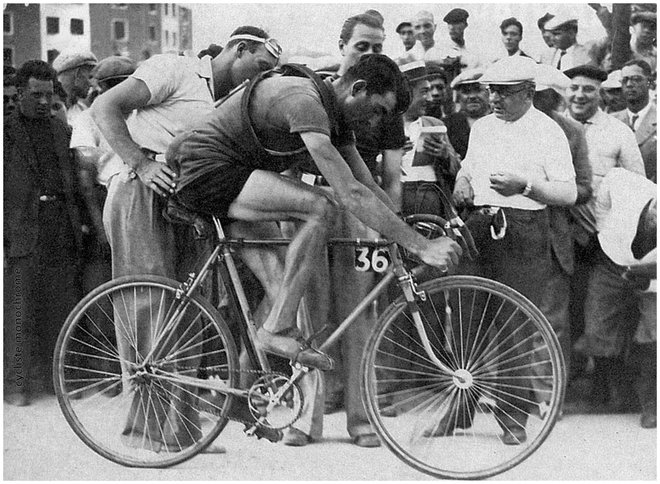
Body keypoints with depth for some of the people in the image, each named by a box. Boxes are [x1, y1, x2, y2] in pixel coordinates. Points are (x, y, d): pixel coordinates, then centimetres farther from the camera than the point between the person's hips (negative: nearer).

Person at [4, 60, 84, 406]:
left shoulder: (62, 130, 17)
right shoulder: (6, 131, 3)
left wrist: (79, 222, 11)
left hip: (62, 234, 4)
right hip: (22, 233, -4)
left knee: (62, 309, 6)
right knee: (20, 313, -2)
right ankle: (17, 384, 5)